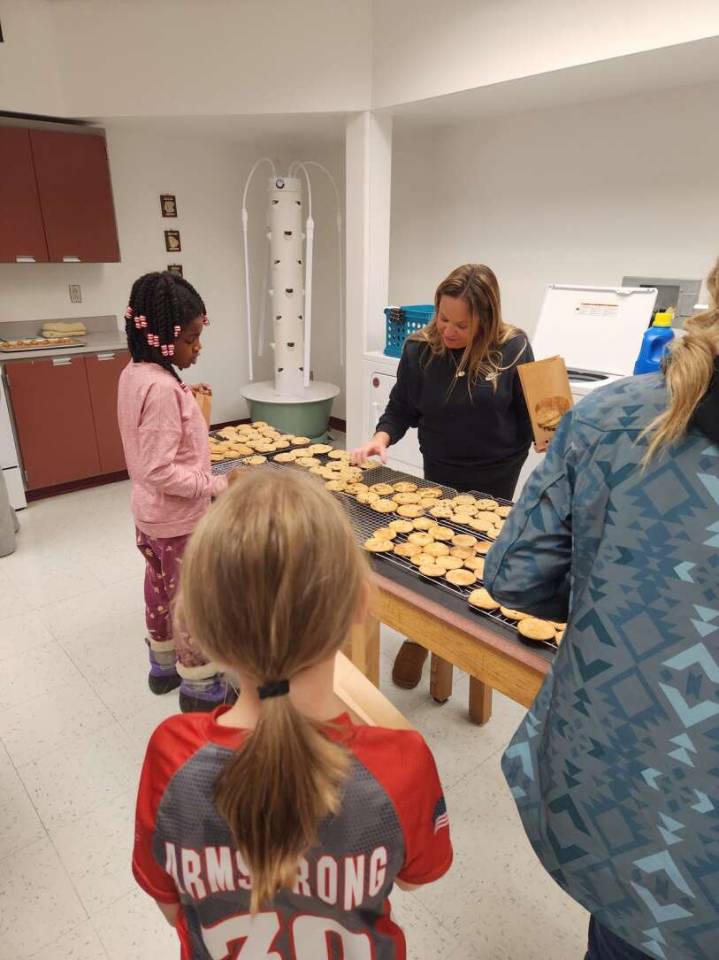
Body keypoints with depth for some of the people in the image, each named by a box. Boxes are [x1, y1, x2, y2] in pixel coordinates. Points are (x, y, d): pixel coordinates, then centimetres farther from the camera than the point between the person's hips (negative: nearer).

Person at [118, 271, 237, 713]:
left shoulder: (134, 374, 1)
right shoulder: (162, 387, -28)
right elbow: (161, 471, -30)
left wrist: (184, 397, 10)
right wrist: (217, 484, -24)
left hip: (150, 513, 9)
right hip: (180, 519, -9)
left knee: (162, 589, 24)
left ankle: (164, 664, 44)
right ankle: (199, 685, 26)